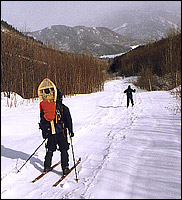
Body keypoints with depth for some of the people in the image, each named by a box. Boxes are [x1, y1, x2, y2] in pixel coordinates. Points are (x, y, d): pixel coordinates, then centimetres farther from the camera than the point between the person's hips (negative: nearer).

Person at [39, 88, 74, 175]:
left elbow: (43, 120, 8)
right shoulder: (63, 108, -9)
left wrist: (44, 132, 18)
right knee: (63, 150, 6)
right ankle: (65, 168, 4)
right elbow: (68, 120, -8)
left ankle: (47, 167, 19)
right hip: (61, 133, -3)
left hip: (50, 133, 3)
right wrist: (71, 131, 1)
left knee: (50, 150, 16)